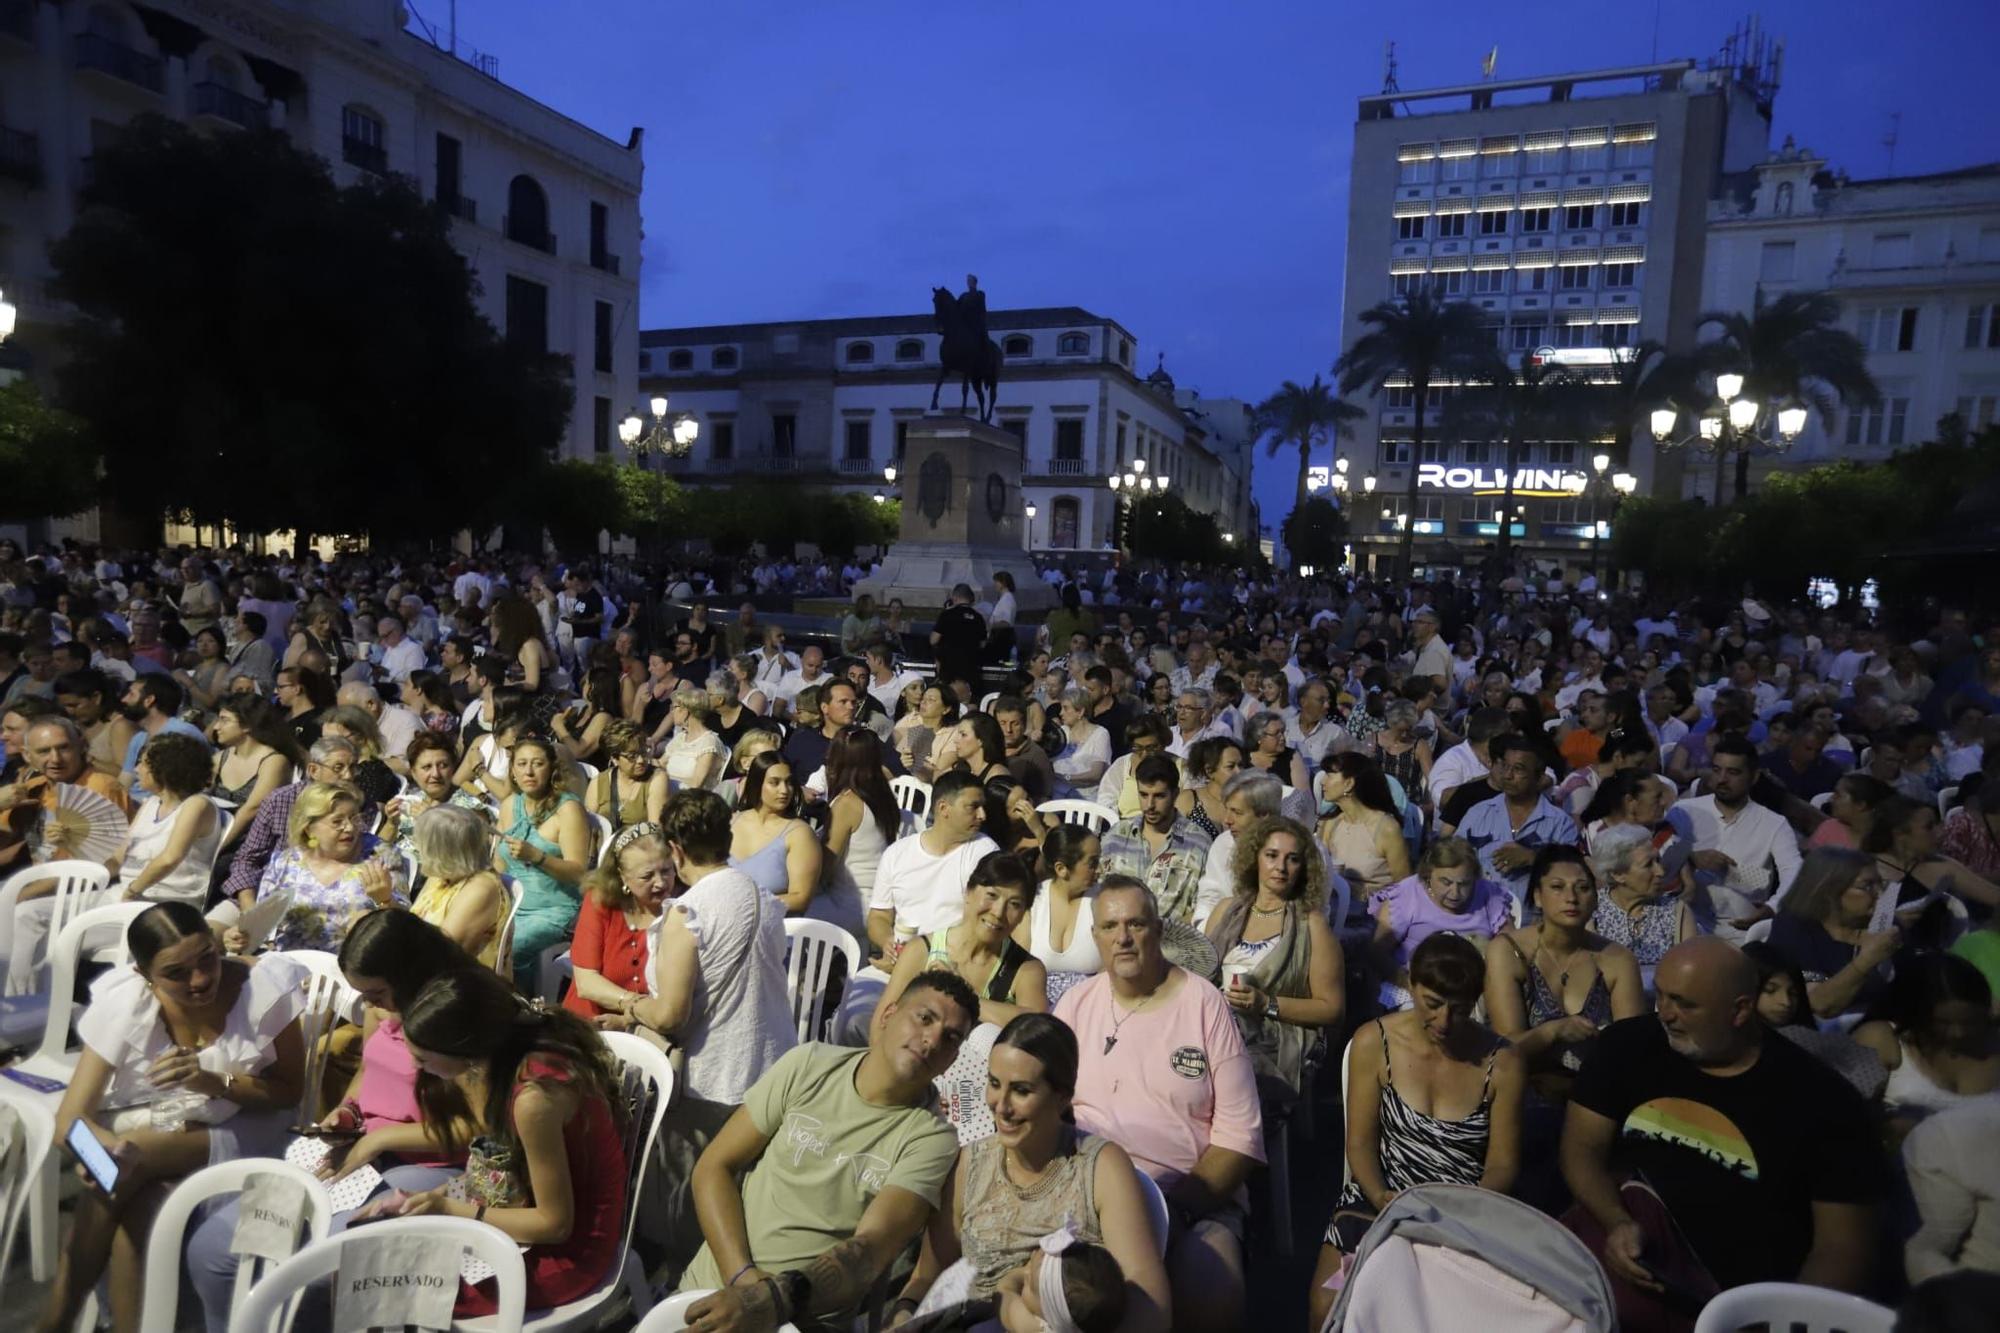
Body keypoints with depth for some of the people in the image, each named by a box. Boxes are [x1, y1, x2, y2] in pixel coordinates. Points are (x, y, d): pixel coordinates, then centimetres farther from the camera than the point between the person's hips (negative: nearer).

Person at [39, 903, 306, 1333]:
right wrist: (111, 1148, -37)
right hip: (141, 1130, 2)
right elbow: (71, 1117, -15)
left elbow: (290, 1091, -8)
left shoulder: (264, 988, -19)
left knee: (137, 1155, -27)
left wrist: (215, 1083, -25)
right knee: (137, 1210, -28)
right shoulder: (125, 1003, -14)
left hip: (231, 1136, -1)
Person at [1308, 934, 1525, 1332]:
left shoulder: (1503, 1063, -3)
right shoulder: (1373, 1043, -4)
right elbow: (1361, 1142, -1)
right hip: (1381, 1197, 0)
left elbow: (1502, 1164, 1)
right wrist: (1381, 1198, -19)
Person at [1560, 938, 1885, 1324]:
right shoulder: (1630, 1045, 4)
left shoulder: (1820, 1099, -2)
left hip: (1736, 1299, -1)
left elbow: (1843, 1244, -1)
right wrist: (1617, 1222, -17)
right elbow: (1582, 1147, 3)